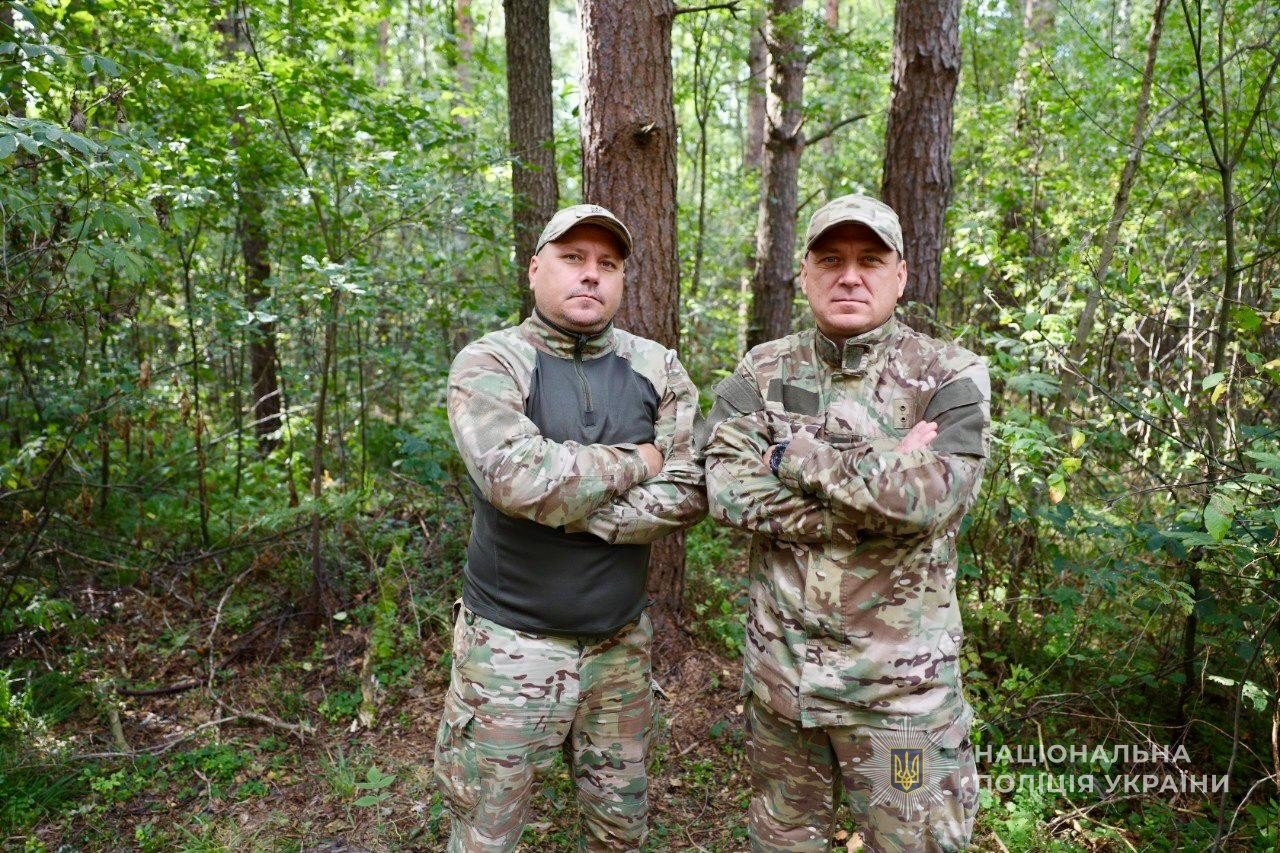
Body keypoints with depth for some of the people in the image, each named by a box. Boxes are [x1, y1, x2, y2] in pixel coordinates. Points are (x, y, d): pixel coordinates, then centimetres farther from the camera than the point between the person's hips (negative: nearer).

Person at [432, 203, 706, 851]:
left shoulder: (657, 369, 1)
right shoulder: (489, 363, -9)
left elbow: (687, 492, -8)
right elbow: (520, 479, -26)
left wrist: (577, 516, -17)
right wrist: (636, 462, -13)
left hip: (621, 640, 4)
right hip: (513, 641, -3)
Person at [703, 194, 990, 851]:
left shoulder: (950, 376, -7)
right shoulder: (761, 372, 0)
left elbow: (931, 496, -24)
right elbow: (727, 492, -15)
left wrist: (798, 455, -16)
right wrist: (879, 484, -19)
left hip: (900, 681, -2)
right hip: (779, 668, 3)